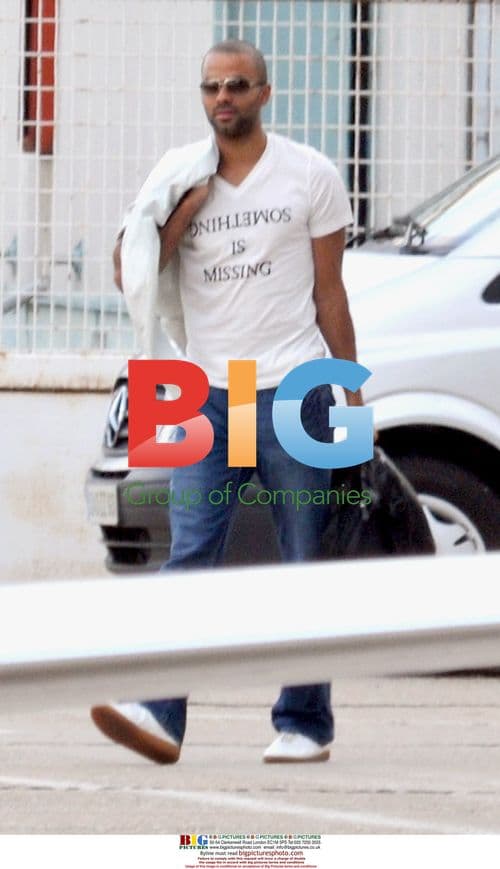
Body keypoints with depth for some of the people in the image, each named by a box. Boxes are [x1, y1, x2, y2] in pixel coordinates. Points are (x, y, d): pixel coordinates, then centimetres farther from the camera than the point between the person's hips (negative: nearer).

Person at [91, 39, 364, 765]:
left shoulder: (308, 175, 4)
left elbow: (328, 292, 6)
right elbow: (130, 274, 1)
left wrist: (353, 391, 4)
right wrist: (186, 206, -8)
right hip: (208, 397, 2)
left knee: (307, 564, 2)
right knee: (190, 556, -10)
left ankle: (305, 724, 7)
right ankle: (161, 714, -18)